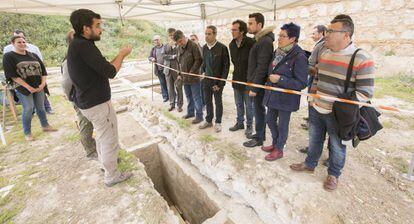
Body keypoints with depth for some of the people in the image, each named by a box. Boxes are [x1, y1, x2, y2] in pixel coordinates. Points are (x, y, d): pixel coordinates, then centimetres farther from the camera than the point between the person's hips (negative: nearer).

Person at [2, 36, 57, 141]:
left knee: (40, 107, 10)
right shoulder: (8, 56, -1)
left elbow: (43, 70, 8)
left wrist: (43, 83, -7)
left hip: (38, 86, 4)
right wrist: (28, 87, -17)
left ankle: (45, 125, 26)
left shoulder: (33, 55, 12)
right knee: (28, 108, -7)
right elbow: (12, 75, -10)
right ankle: (27, 133, 5)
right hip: (23, 87, -4)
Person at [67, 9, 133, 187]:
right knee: (110, 140, 4)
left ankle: (104, 160, 47)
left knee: (102, 135, 27)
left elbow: (100, 68, 10)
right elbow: (110, 72, -24)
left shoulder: (76, 45, 10)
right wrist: (122, 54, -9)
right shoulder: (84, 46, -22)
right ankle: (111, 176, 20)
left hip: (87, 102, 10)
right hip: (98, 104, -10)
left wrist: (119, 56, 4)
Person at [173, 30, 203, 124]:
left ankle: (199, 116, 11)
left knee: (196, 98, 0)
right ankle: (190, 112, 33)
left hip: (194, 77, -7)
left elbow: (198, 60, -16)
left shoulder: (193, 46, -13)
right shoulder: (180, 47, 10)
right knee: (188, 96, 18)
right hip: (184, 77, 7)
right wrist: (180, 74, 13)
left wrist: (192, 72, -18)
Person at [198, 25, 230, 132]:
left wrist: (220, 83, -14)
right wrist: (202, 72, 7)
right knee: (207, 101, 14)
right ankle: (209, 120, 31)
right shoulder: (204, 47, 6)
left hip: (217, 81, -5)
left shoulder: (222, 48, -12)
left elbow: (226, 66, -11)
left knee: (218, 102, 8)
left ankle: (218, 122, 24)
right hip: (206, 80, 5)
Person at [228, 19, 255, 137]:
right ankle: (240, 123, 33)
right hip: (236, 78, 6)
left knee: (248, 105, 6)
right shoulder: (231, 45, 4)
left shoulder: (251, 43, -17)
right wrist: (237, 71, 13)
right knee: (238, 104, 17)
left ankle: (249, 126, 23)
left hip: (248, 79, -6)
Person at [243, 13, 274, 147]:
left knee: (259, 110, 2)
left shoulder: (265, 41, -17)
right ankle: (260, 134, 31)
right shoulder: (259, 40, 14)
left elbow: (262, 67, -22)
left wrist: (254, 87, -21)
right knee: (260, 110, 17)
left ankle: (259, 139, 16)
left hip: (259, 84, -9)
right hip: (256, 83, 9)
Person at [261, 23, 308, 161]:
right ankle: (275, 144, 40)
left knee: (282, 125, 8)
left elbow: (301, 83, -20)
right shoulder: (278, 52, 4)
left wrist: (280, 79, -25)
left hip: (286, 98, -7)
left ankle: (279, 150, 29)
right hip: (273, 95, 8)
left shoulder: (299, 56, -19)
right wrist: (270, 83, 12)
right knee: (270, 120, 18)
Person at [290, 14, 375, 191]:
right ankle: (309, 164, 42)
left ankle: (333, 175, 36)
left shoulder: (362, 59, -17)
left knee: (337, 147, 13)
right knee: (314, 140, 20)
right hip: (316, 110, 6)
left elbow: (365, 93, -16)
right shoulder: (324, 54, 4)